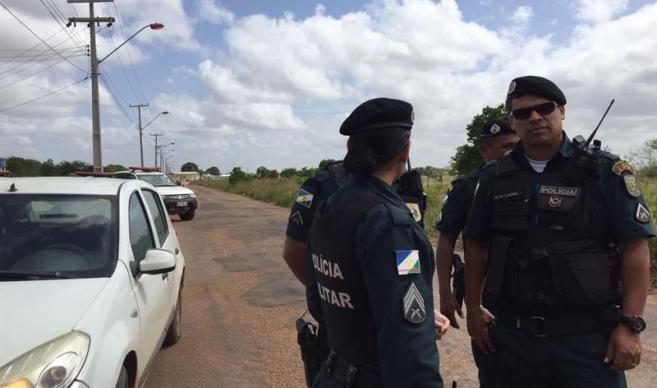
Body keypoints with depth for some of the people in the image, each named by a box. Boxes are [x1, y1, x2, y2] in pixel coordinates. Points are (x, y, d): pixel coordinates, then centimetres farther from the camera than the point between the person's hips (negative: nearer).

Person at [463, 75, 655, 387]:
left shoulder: (605, 170, -4)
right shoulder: (495, 177, 3)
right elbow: (476, 245, 8)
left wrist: (631, 324, -12)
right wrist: (473, 308, 6)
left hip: (587, 336, -2)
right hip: (514, 335, 3)